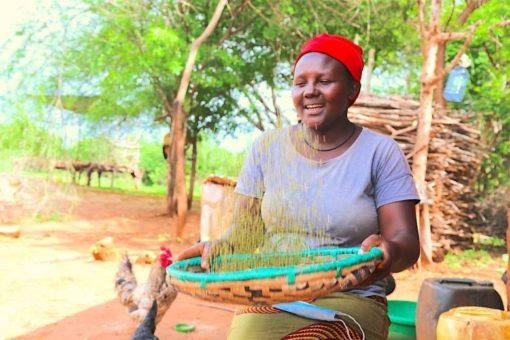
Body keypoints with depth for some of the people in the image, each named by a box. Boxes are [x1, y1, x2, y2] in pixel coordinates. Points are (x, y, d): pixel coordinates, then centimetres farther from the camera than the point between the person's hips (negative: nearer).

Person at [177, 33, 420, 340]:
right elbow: (245, 229, 6)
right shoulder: (267, 148, 6)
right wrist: (217, 248, -16)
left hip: (350, 302, -1)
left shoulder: (381, 153, -2)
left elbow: (406, 242, -7)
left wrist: (389, 251, -30)